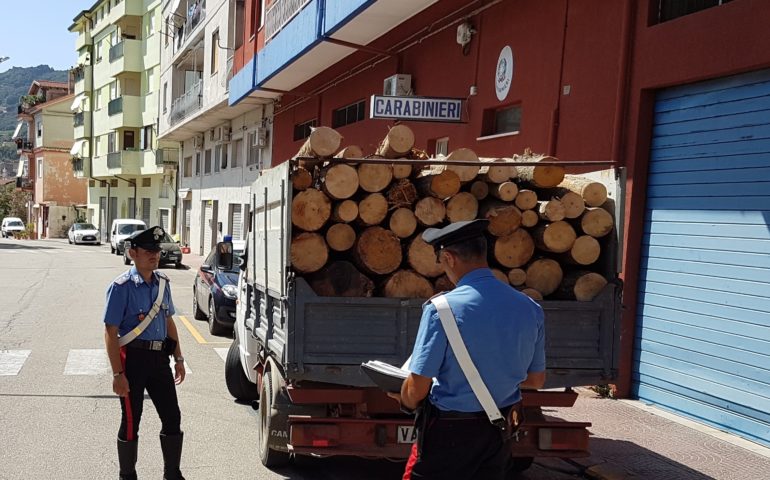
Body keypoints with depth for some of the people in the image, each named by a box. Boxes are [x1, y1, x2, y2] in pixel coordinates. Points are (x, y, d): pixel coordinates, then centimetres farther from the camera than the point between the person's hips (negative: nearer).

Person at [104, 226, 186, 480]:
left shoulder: (162, 282, 7)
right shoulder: (122, 287, -13)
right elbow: (111, 333, -14)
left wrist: (178, 358, 16)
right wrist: (118, 374, -17)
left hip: (159, 357, 6)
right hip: (133, 357, -6)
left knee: (172, 417, 10)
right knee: (131, 421, 6)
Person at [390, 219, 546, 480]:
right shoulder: (530, 308, -4)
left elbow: (417, 388, -17)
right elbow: (536, 380, 8)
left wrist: (405, 402, 6)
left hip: (449, 430, -5)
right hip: (501, 430, 5)